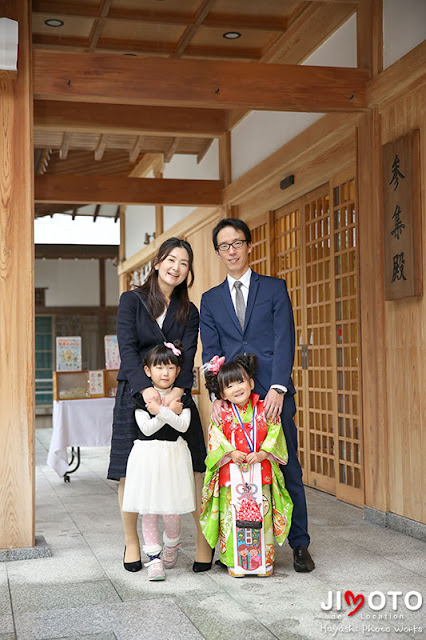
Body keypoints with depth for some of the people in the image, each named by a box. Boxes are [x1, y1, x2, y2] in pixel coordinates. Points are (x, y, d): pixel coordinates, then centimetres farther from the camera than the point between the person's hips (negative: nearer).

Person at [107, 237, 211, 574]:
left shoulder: (189, 312, 10)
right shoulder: (132, 301, 3)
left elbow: (188, 354, -3)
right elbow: (127, 348, -9)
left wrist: (178, 389, -22)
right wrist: (146, 387, -24)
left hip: (176, 394, 2)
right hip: (135, 392, -1)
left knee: (194, 467, -6)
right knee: (130, 471, 0)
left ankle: (205, 539, 6)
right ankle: (131, 541, 18)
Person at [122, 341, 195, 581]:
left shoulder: (182, 396, 3)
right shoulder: (142, 397, 0)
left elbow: (183, 425, -11)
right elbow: (146, 428, -9)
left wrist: (160, 411, -20)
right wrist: (170, 411, -12)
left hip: (174, 455, 0)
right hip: (148, 455, 0)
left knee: (172, 511, 1)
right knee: (148, 511, 1)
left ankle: (171, 548, 30)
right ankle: (154, 560, 12)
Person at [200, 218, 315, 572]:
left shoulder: (274, 288, 9)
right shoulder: (210, 300, 15)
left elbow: (284, 341, -1)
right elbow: (210, 352, 7)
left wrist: (278, 388, -14)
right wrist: (216, 394, -8)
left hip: (274, 396, -2)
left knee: (288, 469, 0)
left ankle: (300, 545, 10)